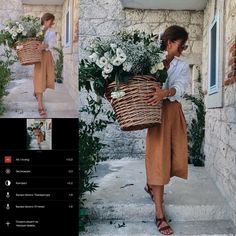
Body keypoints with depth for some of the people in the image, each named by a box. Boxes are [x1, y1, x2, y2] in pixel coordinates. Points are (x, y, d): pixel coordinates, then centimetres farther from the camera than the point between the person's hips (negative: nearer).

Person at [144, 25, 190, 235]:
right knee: (158, 158, -5)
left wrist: (165, 93, -34)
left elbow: (180, 87, -12)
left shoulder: (183, 66, 7)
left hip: (174, 112, 5)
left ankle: (151, 185, 42)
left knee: (174, 157, 10)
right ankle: (160, 214, 1)